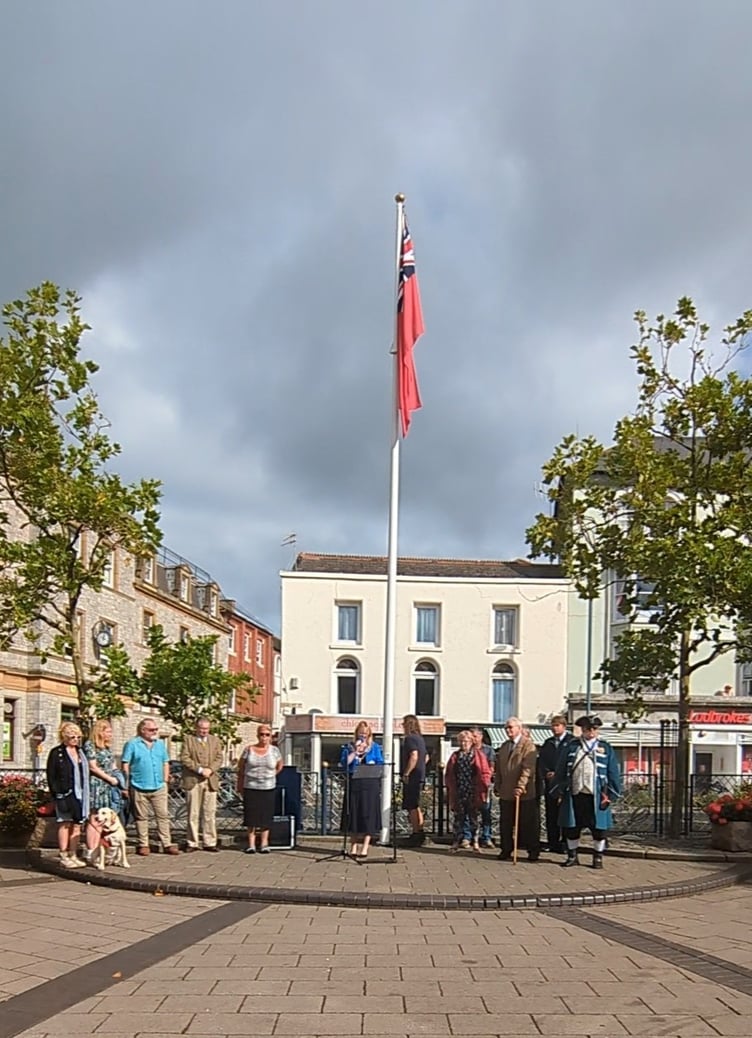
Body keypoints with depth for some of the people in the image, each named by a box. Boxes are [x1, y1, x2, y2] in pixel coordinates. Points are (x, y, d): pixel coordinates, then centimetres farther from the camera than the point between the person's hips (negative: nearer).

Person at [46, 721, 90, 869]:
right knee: (65, 824, -2)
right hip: (65, 794, -6)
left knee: (77, 825, 7)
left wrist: (86, 793, 10)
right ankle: (64, 857, 3)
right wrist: (56, 795, -13)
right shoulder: (56, 753, -4)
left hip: (79, 794, 6)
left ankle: (73, 856, 13)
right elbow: (51, 776, -7)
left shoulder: (80, 752, 15)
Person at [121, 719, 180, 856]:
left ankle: (167, 844, 5)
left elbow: (166, 763, 18)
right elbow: (125, 764, -3)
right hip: (139, 788, -4)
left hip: (159, 787, 4)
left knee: (163, 816, 2)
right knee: (141, 817, 4)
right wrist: (127, 783, -6)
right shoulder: (132, 744, -2)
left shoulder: (160, 744, 13)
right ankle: (143, 845, 12)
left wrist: (165, 780, 9)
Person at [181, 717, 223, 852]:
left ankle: (209, 842, 6)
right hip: (192, 781, -3)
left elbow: (219, 758, 9)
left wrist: (210, 769, -9)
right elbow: (184, 758, -5)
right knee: (193, 814, 1)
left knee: (210, 813, 2)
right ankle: (192, 843, 8)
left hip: (211, 781, 3)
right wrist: (199, 769, -13)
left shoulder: (215, 740, 15)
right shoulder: (188, 739, 4)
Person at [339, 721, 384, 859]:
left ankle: (365, 848, -3)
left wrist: (372, 765, -13)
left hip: (370, 785, -1)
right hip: (354, 784, 1)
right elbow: (344, 763, -3)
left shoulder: (375, 747, 11)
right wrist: (355, 751, -8)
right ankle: (354, 845, 15)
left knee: (368, 815, -5)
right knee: (353, 814, 4)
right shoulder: (349, 747, 11)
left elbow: (380, 765, 5)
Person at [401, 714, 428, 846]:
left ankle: (416, 834, -5)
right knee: (415, 806, 17)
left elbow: (414, 756, -26)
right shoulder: (420, 738, 16)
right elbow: (426, 757, 25)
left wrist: (406, 773, -21)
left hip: (412, 777, -10)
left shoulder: (410, 738, -14)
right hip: (420, 776, 10)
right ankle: (420, 832, 21)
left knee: (412, 807, -6)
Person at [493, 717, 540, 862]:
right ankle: (506, 850, 15)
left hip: (524, 792, -6)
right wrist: (497, 785, 12)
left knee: (528, 823, 1)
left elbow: (527, 768, -16)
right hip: (506, 792, 6)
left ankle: (533, 851, 11)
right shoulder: (504, 746, 17)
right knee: (505, 823, 7)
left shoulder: (528, 745, -7)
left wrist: (520, 787, -23)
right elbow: (499, 768, 20)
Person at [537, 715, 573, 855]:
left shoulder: (572, 742, -2)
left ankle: (565, 843, 1)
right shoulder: (548, 743, 17)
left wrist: (557, 774, -12)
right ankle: (552, 843, 11)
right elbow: (541, 760, 12)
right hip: (549, 783, 5)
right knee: (551, 815, 6)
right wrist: (545, 773, -6)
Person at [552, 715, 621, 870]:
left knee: (599, 828, 3)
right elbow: (561, 770, 9)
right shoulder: (572, 747, 8)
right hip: (574, 794, 1)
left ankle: (598, 857, 16)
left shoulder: (605, 748, 6)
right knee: (572, 827, 7)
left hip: (596, 797, -1)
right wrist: (560, 792, 3)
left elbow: (613, 773, 5)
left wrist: (610, 794, -3)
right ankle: (572, 856, 21)